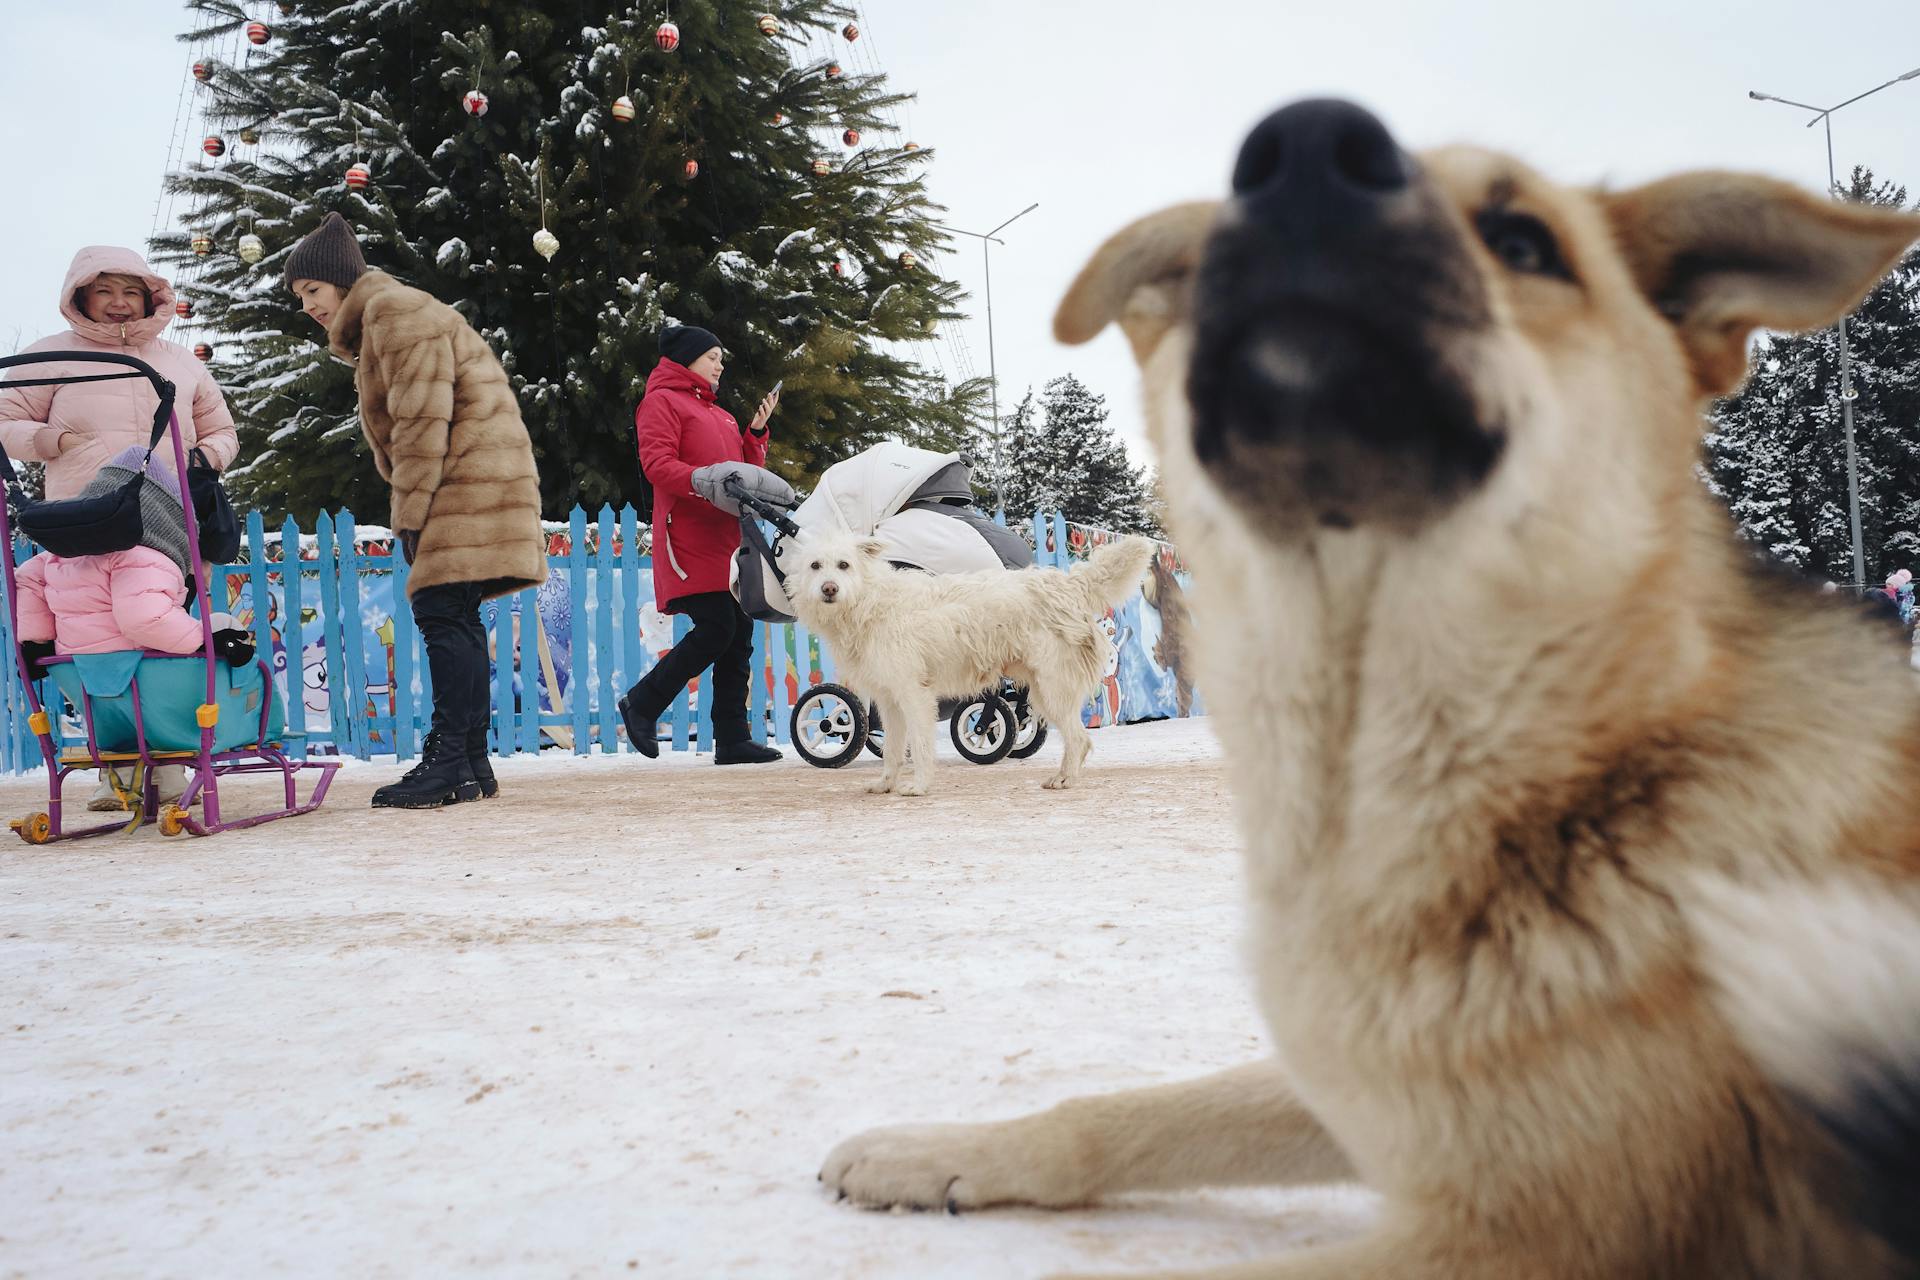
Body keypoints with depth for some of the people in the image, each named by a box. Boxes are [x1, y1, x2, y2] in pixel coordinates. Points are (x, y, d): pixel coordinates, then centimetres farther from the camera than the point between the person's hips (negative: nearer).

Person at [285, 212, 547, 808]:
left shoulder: (396, 310, -8)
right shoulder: (374, 326, 25)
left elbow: (423, 420, -16)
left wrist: (411, 512, -16)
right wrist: (409, 511, 12)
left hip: (470, 482, -11)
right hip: (464, 485, 11)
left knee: (444, 613, -14)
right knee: (454, 618, 9)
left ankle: (448, 761, -14)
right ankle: (470, 763, 12)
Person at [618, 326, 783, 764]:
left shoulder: (721, 415, 28)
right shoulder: (662, 401, 3)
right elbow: (656, 463, -11)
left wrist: (757, 430, 13)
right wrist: (698, 479, -27)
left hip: (727, 537, 8)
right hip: (689, 536, -8)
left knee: (739, 635, 2)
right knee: (715, 629, -16)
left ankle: (732, 739, 5)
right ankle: (642, 703, 2)